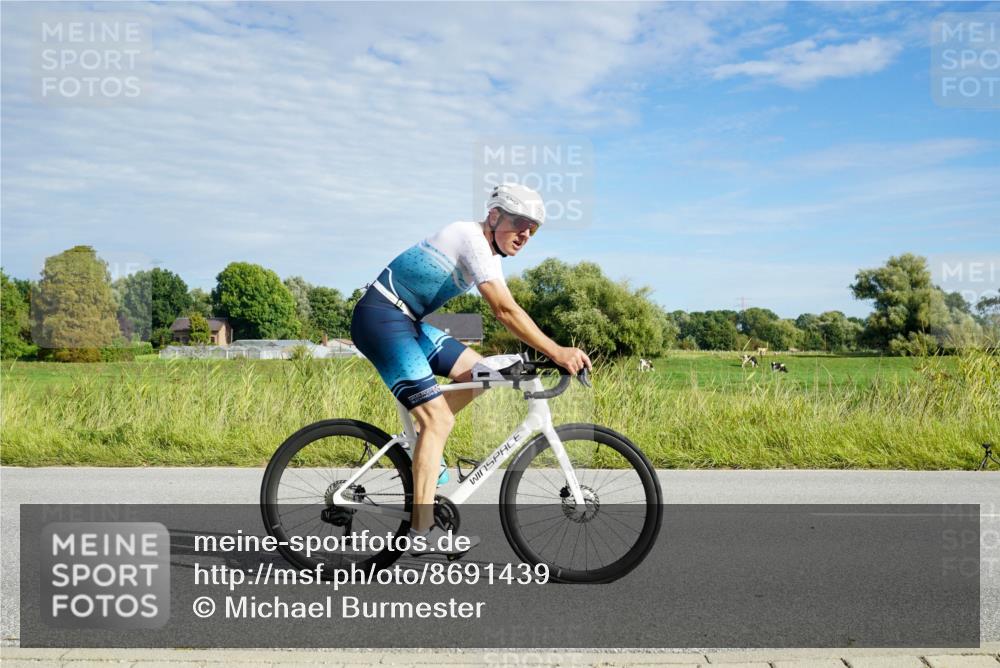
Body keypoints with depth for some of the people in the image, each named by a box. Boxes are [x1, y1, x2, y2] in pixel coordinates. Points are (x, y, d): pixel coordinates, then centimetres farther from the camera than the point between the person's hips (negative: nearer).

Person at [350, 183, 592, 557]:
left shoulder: (489, 255, 13)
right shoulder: (472, 239, -17)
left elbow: (506, 313, 12)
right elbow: (505, 311, -25)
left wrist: (548, 353, 3)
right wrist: (556, 352, -26)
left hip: (405, 321, 10)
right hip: (380, 318, -10)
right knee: (438, 418, -13)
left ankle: (420, 446, 12)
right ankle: (422, 532, -12)